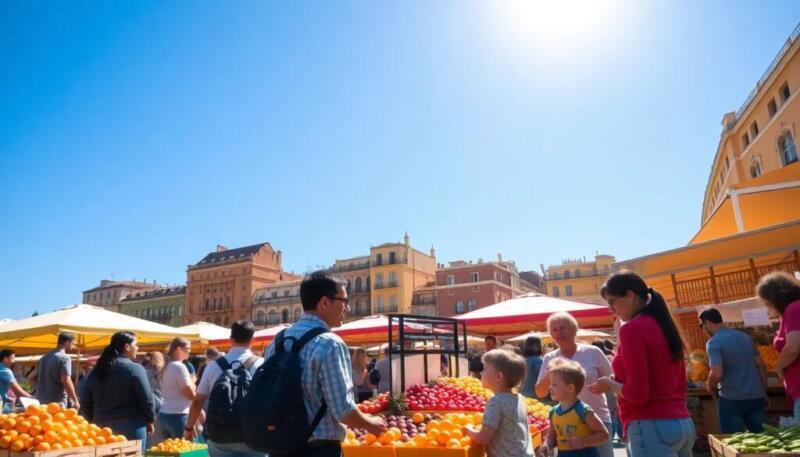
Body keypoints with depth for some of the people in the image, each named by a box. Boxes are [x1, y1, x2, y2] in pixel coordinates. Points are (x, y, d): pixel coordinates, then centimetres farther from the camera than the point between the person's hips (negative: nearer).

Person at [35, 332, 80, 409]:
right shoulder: (64, 358, -11)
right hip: (57, 403, -8)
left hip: (41, 401, 8)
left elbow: (32, 378, 20)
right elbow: (66, 381, -18)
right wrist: (75, 400, -13)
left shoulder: (44, 357, 16)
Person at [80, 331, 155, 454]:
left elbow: (85, 403, 11)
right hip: (130, 426, -6)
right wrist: (150, 420, 2)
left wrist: (95, 421, 22)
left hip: (102, 427, 6)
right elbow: (147, 400, -12)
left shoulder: (95, 371, 8)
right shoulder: (135, 369, -10)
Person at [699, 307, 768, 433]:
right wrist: (764, 393, 19)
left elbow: (717, 374, -21)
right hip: (756, 397, 6)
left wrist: (710, 387, 0)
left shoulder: (713, 343, -13)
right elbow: (761, 366, 12)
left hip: (732, 399, -6)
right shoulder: (746, 337, 9)